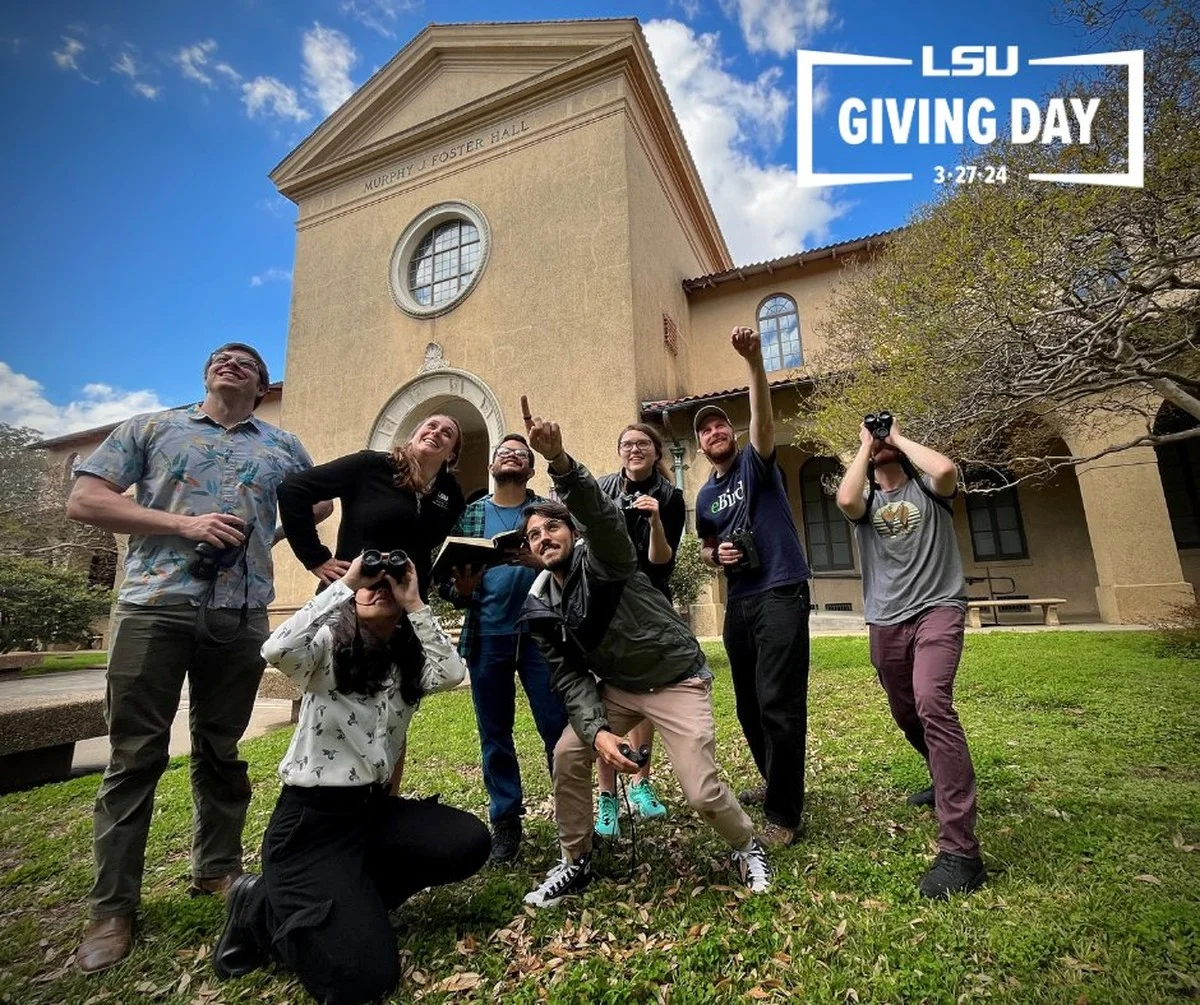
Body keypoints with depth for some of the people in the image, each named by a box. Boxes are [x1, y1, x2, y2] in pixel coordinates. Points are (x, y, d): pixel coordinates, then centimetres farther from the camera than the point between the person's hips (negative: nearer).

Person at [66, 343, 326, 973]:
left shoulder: (283, 447, 14)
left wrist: (274, 536, 5)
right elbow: (83, 501, 2)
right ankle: (112, 906, 18)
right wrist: (183, 524, -11)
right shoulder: (150, 428, 10)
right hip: (153, 607, -1)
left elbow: (320, 499, 25)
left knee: (220, 752, 12)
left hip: (241, 617, 2)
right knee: (134, 755, 4)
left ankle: (217, 870, 28)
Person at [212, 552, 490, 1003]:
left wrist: (416, 605, -17)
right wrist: (345, 584, -26)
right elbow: (276, 650, -31)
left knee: (469, 843, -15)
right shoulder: (328, 647, -9)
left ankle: (346, 900, 5)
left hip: (375, 808, 6)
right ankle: (261, 907, 11)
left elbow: (452, 675, -17)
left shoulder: (409, 661, 3)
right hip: (310, 819, -5)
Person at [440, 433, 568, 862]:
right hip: (486, 637, 2)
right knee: (494, 735, 11)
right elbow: (445, 573, 9)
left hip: (540, 633, -1)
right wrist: (460, 591, -12)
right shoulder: (468, 515, 11)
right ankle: (506, 822, 27)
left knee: (558, 728, 1)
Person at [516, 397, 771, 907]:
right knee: (567, 756, -6)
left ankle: (747, 847, 28)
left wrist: (559, 460, -62)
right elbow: (569, 676, -4)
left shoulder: (600, 559, -22)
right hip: (617, 686, 6)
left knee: (702, 791, -8)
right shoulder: (540, 606, -4)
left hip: (677, 681, -5)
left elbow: (600, 514, -46)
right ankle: (575, 863, 20)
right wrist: (596, 730, -19)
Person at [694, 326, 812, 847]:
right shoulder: (705, 497, 14)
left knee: (778, 704, -9)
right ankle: (774, 783, 37)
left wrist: (754, 362, -35)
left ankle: (785, 813, 6)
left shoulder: (756, 462, -1)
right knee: (749, 705, 15)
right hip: (739, 603, 7)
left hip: (781, 594, -7)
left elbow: (763, 418, -21)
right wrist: (716, 555, 1)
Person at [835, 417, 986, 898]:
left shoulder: (926, 488, 7)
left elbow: (946, 469, -19)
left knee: (932, 703, -25)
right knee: (907, 715, 16)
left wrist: (899, 437, -2)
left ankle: (959, 848, -21)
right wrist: (865, 446, 0)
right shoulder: (865, 500, 12)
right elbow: (845, 499, -15)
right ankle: (948, 780, 46)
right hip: (887, 623, 4)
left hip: (938, 609, -4)